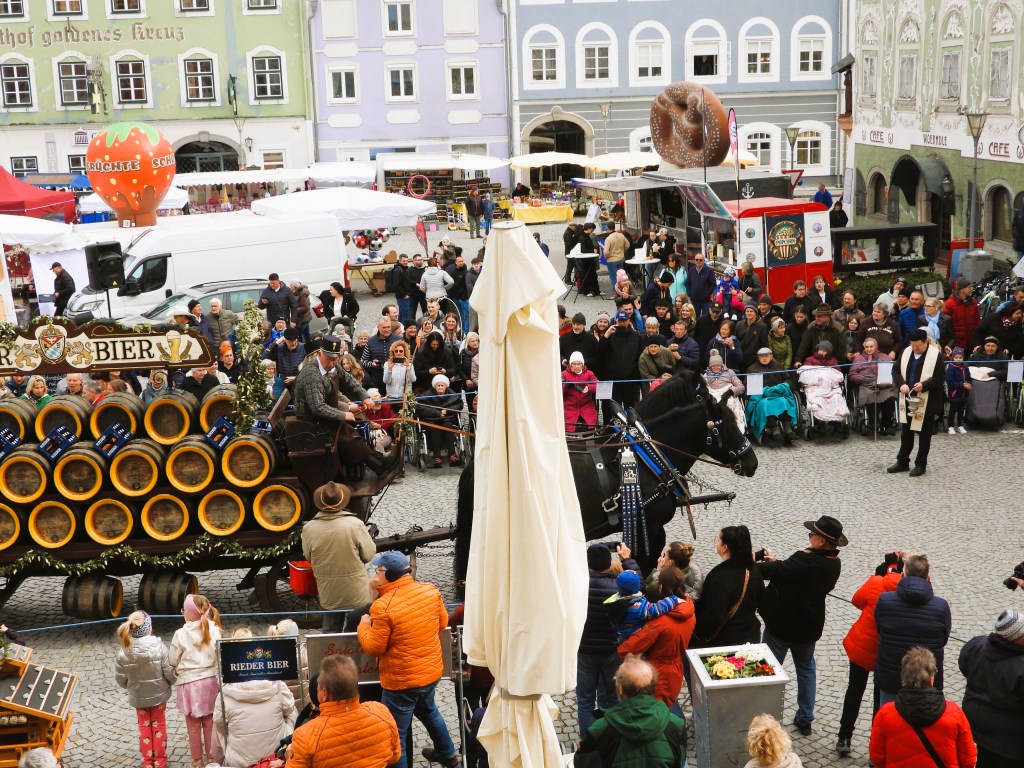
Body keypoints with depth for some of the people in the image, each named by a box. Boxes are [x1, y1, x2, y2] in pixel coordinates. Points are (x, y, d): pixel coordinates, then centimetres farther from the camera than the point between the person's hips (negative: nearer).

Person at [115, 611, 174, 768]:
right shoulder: (159, 647, -24)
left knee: (144, 727, 19)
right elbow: (169, 673, -17)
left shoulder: (123, 652, -19)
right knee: (159, 726, 18)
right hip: (159, 694, -1)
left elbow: (120, 680, -9)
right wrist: (172, 681, 6)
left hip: (138, 696, 1)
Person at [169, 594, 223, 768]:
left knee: (194, 725, 11)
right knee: (209, 722, 14)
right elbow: (220, 656, -3)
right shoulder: (214, 630, -10)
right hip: (210, 681, 3)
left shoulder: (181, 634, -15)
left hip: (189, 683, -2)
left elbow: (173, 661, -6)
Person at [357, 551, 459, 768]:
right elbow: (442, 622, 7)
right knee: (428, 710, 34)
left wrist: (364, 626, 1)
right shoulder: (431, 590, -8)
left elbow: (374, 647, -16)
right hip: (432, 671, 8)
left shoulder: (382, 606, -25)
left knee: (395, 734, 7)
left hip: (401, 681, -7)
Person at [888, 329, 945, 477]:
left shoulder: (936, 355, -13)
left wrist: (924, 385, -25)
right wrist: (901, 384, -11)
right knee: (906, 432, 14)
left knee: (924, 434, 7)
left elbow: (940, 377, -12)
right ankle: (902, 461, 24)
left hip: (927, 402, -5)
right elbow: (896, 370, 7)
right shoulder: (906, 352, 2)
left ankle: (921, 464, 16)